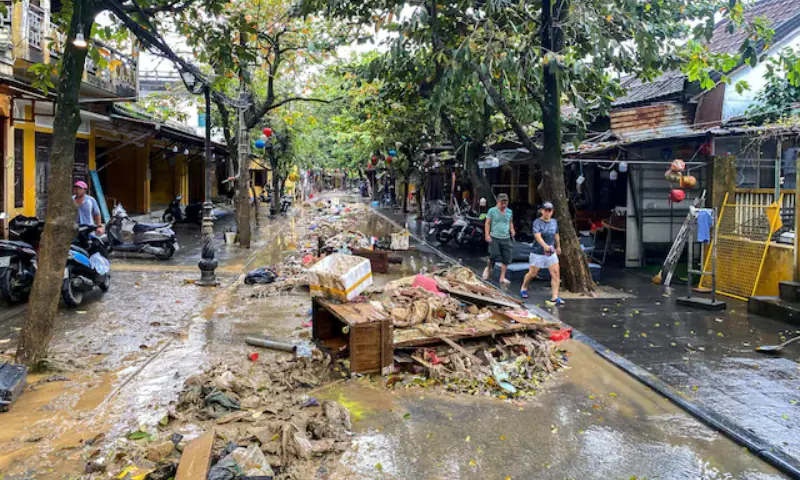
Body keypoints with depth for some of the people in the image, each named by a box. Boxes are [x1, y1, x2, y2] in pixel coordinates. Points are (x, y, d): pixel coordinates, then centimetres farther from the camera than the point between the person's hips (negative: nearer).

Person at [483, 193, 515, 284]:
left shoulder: (509, 212, 10)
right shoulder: (492, 211, -2)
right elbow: (487, 223, 0)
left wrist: (512, 229, 3)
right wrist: (487, 235, -9)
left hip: (506, 238, 4)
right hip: (494, 237, -4)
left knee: (506, 259, -1)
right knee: (494, 256, -13)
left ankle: (502, 277, 8)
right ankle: (488, 268, 19)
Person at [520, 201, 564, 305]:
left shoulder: (554, 221, 5)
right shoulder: (537, 222, -14)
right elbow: (537, 236, -30)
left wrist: (558, 246, 32)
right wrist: (545, 245, -46)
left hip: (551, 253, 5)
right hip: (538, 253, -5)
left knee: (556, 273, -7)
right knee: (532, 273, 7)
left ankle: (555, 297, -6)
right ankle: (523, 288, 35)